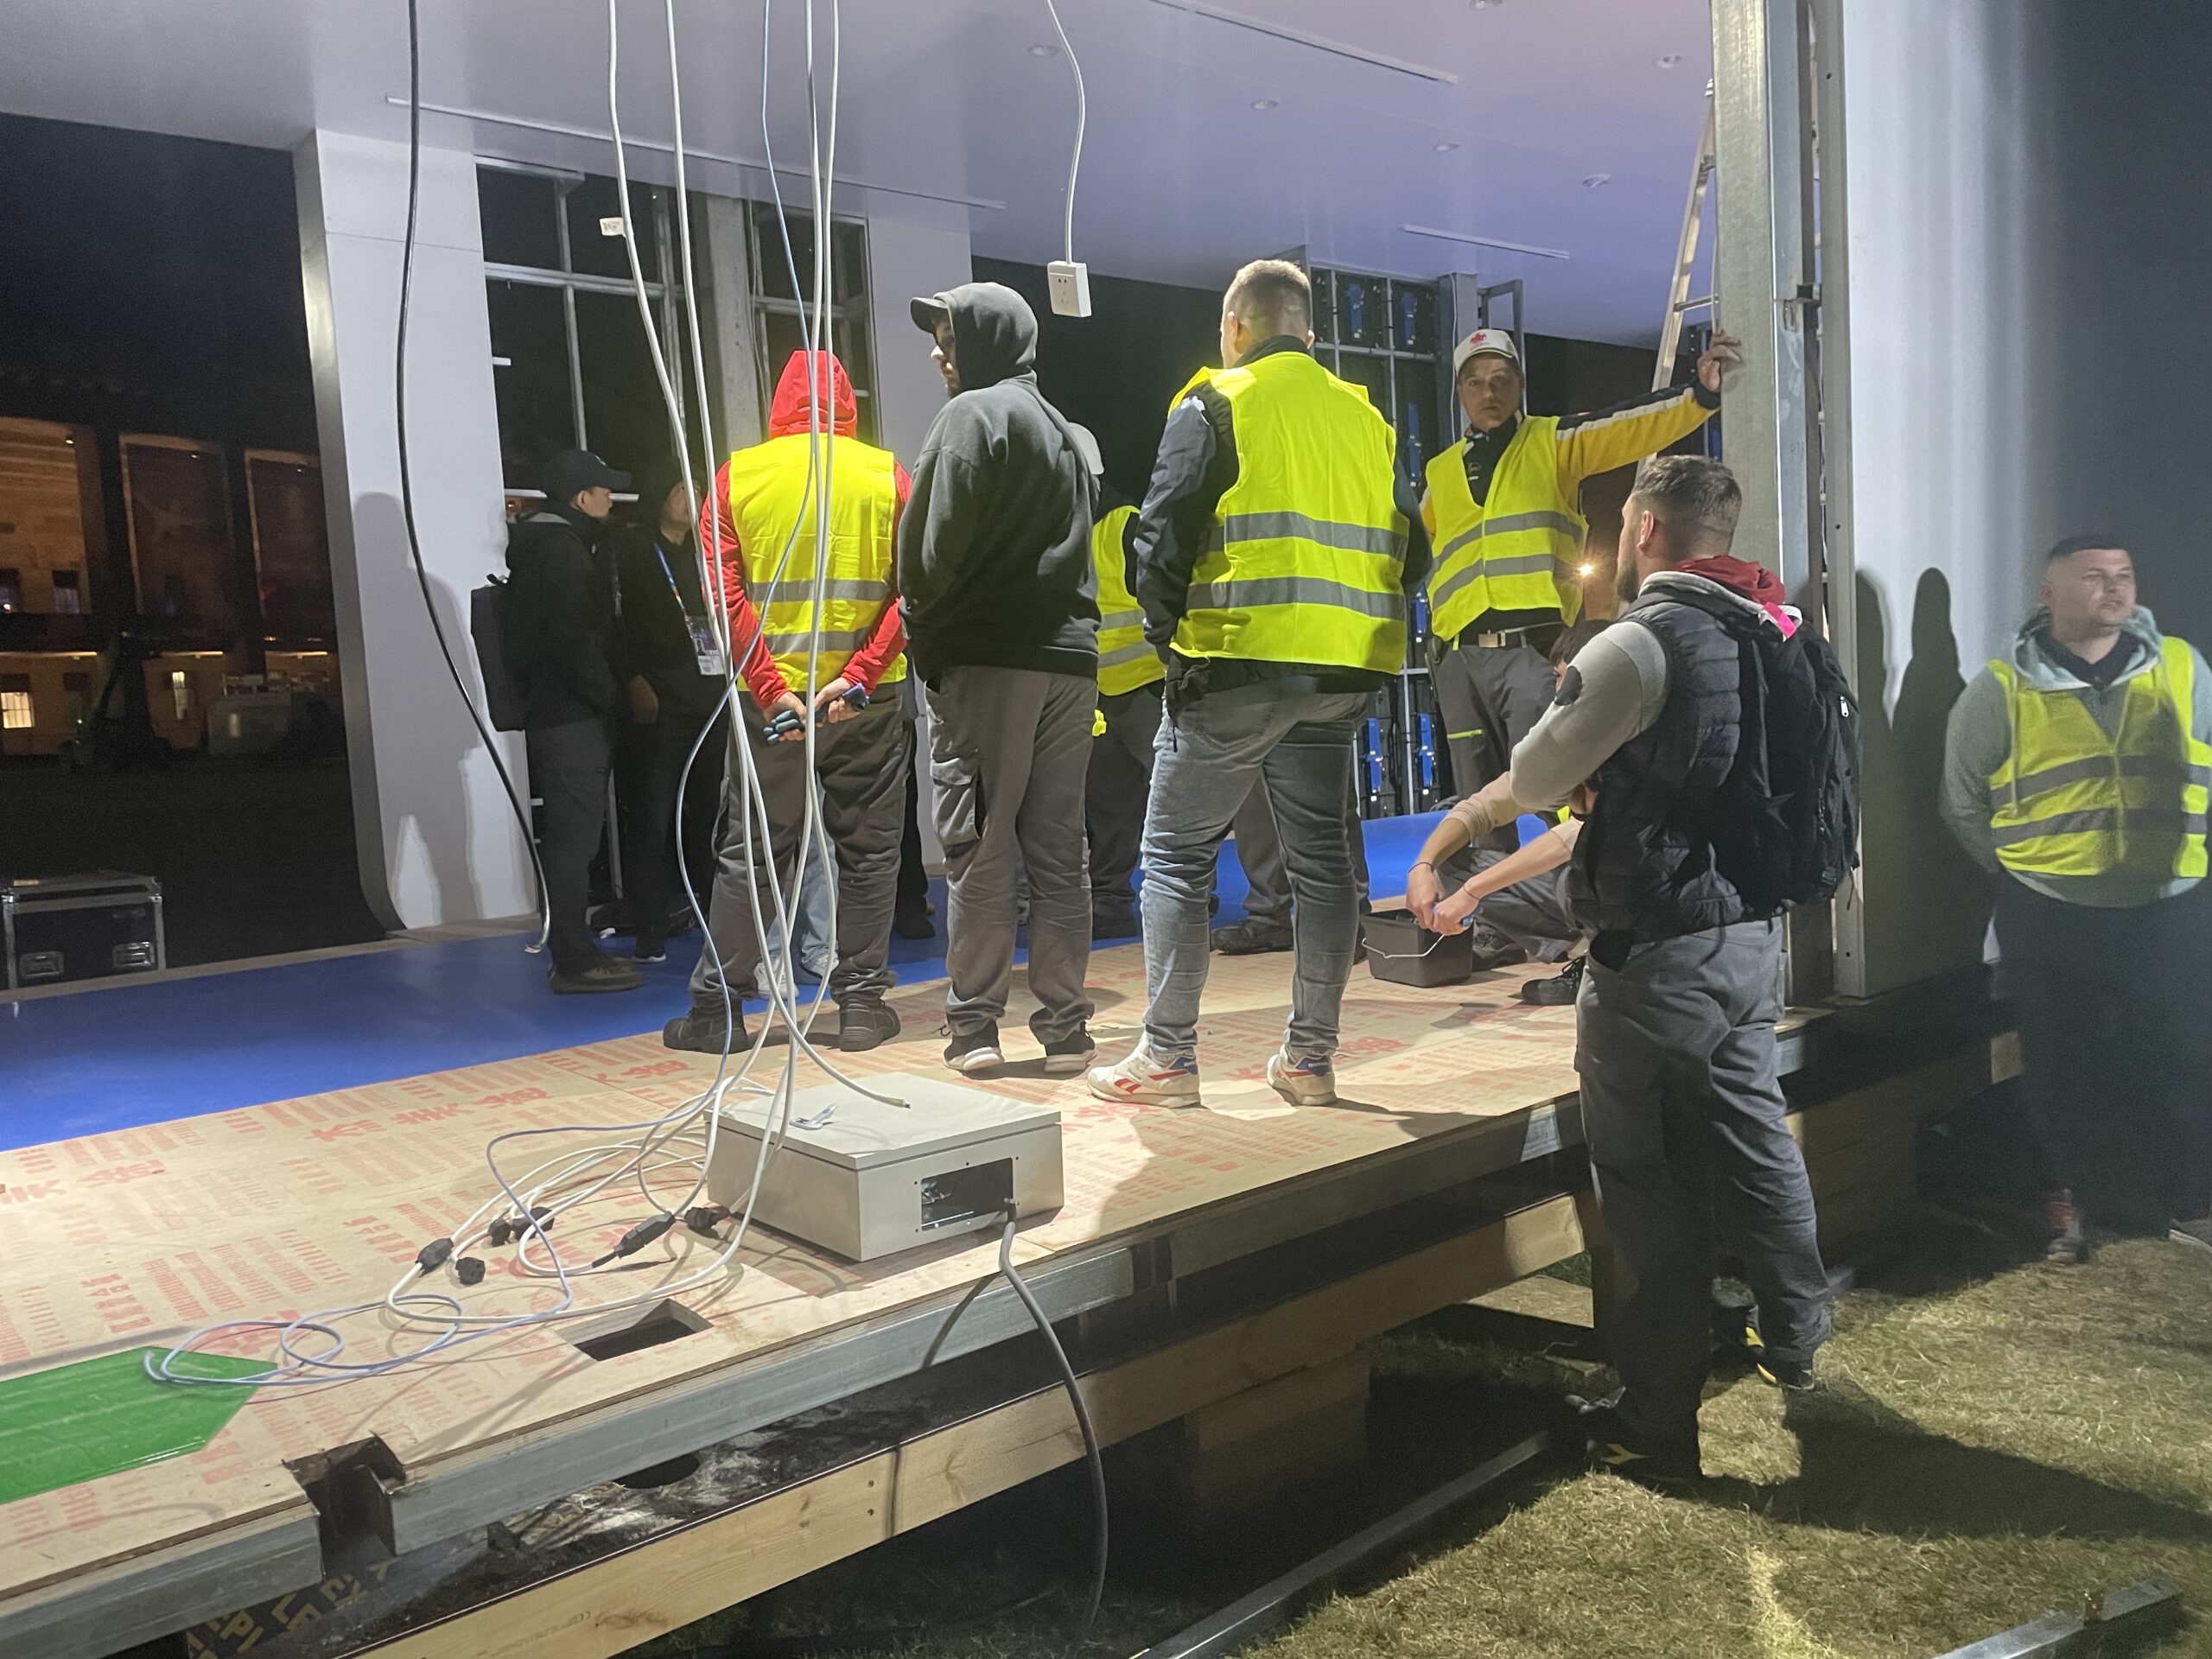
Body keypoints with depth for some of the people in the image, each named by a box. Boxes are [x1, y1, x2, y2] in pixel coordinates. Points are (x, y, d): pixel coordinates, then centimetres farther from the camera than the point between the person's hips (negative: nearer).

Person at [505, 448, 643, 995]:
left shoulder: (541, 546, 20)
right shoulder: (561, 550, -13)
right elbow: (575, 639, -21)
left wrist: (603, 694, 18)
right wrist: (606, 696, -13)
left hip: (549, 711, 11)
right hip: (571, 717, -11)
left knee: (567, 834, 14)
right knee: (574, 835, -8)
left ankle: (570, 951, 23)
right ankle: (576, 960, -4)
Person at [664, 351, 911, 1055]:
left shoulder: (736, 476, 2)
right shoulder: (887, 475, 1)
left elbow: (726, 592, -6)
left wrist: (771, 688, -10)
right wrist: (858, 674, -13)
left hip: (770, 697, 1)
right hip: (867, 698, 0)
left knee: (750, 851, 9)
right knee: (867, 849, 10)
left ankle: (717, 1009, 15)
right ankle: (861, 1002, 13)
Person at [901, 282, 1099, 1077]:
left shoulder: (974, 414, -4)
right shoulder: (1065, 431, 20)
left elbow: (938, 538, -13)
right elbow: (1074, 546, 15)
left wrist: (924, 626, 0)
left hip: (985, 659, -7)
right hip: (1070, 656, 7)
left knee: (978, 848, -1)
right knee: (1058, 847, 7)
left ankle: (974, 1024, 4)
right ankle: (1064, 1025, 10)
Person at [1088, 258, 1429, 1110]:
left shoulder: (1213, 407, -2)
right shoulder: (1365, 417, 15)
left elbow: (1160, 544, -10)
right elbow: (1411, 555, 13)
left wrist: (1170, 638, 3)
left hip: (1236, 664, -5)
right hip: (1341, 676, 6)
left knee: (1177, 852, 4)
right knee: (1321, 857, 11)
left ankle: (1167, 1055, 6)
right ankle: (1309, 1056, 17)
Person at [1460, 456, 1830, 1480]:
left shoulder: (1641, 644, -16)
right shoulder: (1774, 636, 9)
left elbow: (1533, 784, -10)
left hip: (1654, 953, -8)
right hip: (1753, 937, 8)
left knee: (1646, 1177, 2)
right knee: (1752, 1137, 22)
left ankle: (1658, 1422, 12)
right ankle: (1794, 1342, 41)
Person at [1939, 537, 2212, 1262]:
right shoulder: (2002, 689, -4)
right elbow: (1963, 802, 3)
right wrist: (2021, 872, 2)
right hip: (2049, 917, -2)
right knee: (2062, 1067, 9)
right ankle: (2073, 1199, 26)